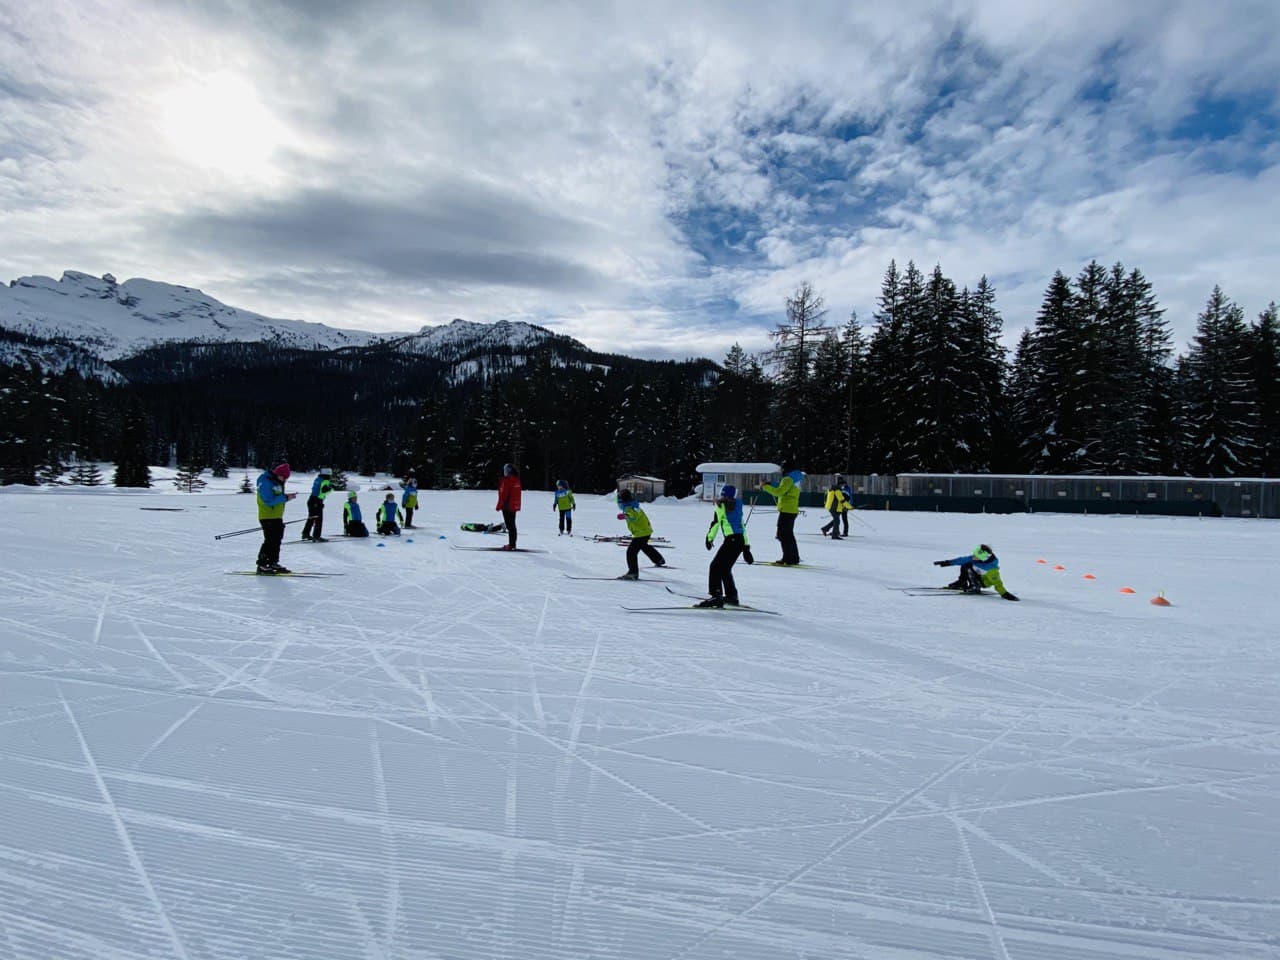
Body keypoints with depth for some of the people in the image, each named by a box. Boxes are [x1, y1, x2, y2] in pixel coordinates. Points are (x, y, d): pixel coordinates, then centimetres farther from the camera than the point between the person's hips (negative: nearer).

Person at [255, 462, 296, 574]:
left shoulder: (277, 482, 13)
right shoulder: (265, 482, -16)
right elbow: (269, 501, -23)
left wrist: (287, 496, 1)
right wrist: (285, 498, -22)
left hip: (277, 517, 9)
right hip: (267, 517, -9)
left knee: (277, 540, 13)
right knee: (270, 541, -9)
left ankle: (273, 562, 23)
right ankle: (262, 565, -1)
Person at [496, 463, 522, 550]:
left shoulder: (507, 480, -15)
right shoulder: (517, 479, 10)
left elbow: (503, 494, -17)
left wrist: (499, 506, -11)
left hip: (507, 506, -8)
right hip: (514, 506, 8)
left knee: (510, 526, -6)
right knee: (512, 525, 13)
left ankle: (511, 545, -7)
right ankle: (513, 544, 18)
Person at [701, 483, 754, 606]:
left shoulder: (721, 505, 1)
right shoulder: (737, 505, 20)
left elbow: (715, 522, -7)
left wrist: (709, 538, 1)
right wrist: (746, 546, 25)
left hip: (731, 539, -8)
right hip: (741, 541, 8)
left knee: (716, 566, -6)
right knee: (725, 568, 19)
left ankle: (716, 596, -16)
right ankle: (732, 596, 23)